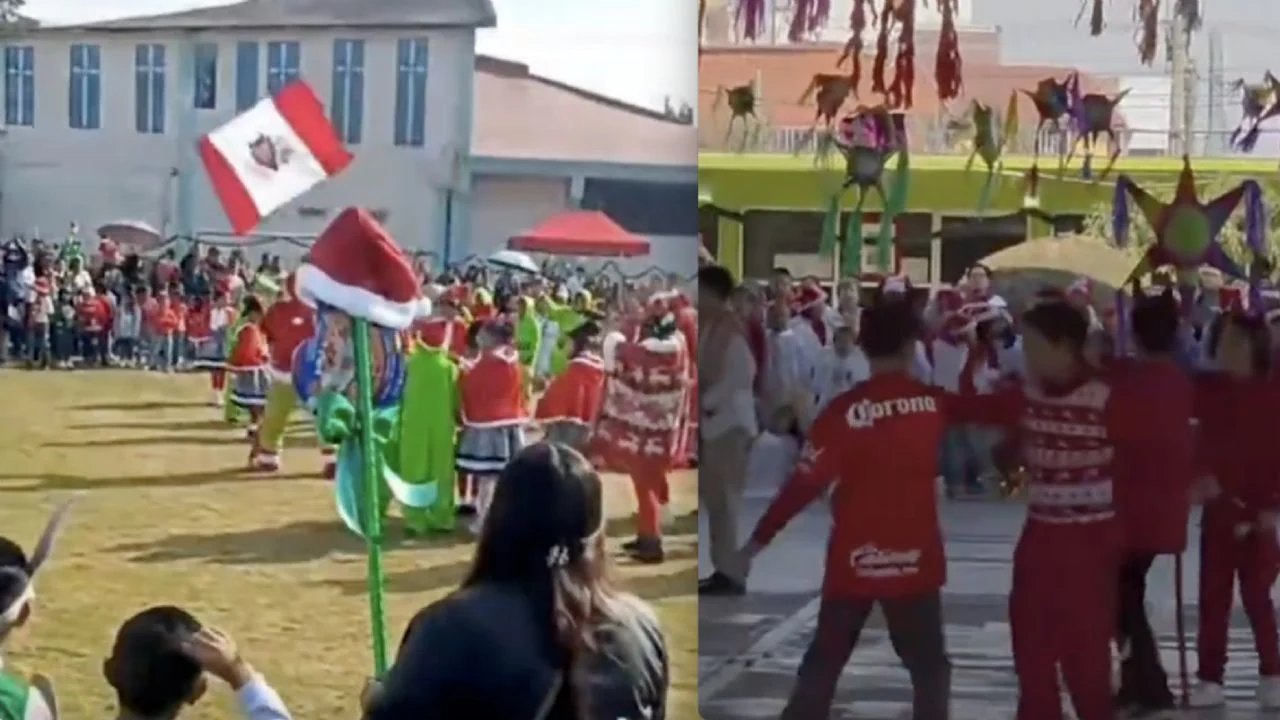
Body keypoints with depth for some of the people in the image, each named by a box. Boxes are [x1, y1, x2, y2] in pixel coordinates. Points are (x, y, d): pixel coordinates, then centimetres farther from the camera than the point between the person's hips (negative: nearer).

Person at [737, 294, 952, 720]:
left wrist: (760, 538, -4)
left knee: (822, 664, 13)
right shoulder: (934, 403, -5)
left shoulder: (845, 409, -13)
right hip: (915, 559, 1)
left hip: (853, 560, -1)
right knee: (929, 667, 12)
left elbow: (805, 484, -12)